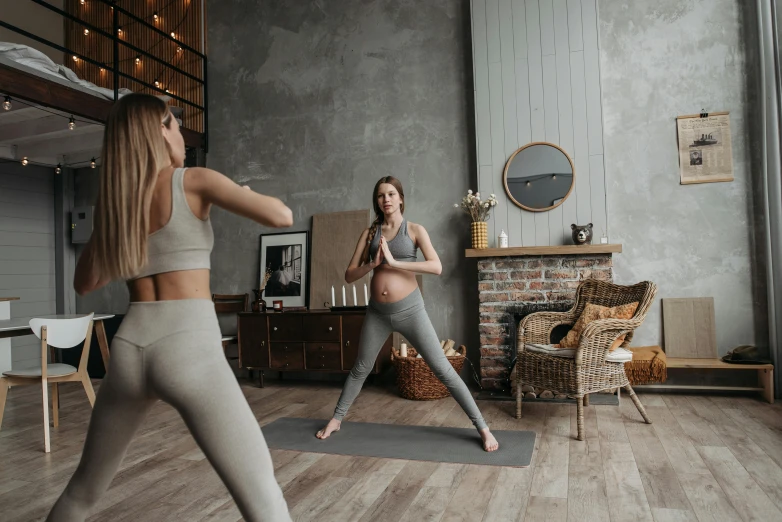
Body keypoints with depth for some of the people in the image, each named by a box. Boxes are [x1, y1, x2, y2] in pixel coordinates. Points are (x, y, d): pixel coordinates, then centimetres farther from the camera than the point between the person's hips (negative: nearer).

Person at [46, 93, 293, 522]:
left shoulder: (112, 198, 15)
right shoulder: (192, 181, -1)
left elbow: (84, 283, 25)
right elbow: (282, 217, -9)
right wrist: (245, 195, 12)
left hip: (129, 348, 7)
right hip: (189, 348, -6)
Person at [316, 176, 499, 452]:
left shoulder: (415, 230, -1)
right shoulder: (370, 233, 7)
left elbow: (436, 266, -17)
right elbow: (349, 275, 4)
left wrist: (394, 263, -21)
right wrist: (372, 264, -14)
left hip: (409, 310, -3)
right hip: (377, 312, 3)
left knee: (444, 370, -1)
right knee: (360, 369, 19)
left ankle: (483, 428, 8)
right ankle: (336, 419, 38)